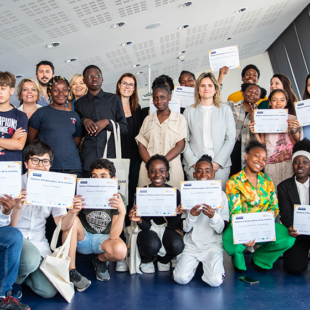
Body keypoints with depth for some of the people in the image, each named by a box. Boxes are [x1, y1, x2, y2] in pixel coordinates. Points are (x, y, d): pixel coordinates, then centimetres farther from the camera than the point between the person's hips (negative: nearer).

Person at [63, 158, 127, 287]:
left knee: (120, 251, -33)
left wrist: (122, 212, -40)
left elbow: (113, 236, -22)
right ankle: (71, 271, -18)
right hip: (83, 238, 1)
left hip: (103, 239, -1)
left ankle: (100, 260, 5)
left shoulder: (117, 199, -14)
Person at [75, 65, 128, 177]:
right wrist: (84, 121, -1)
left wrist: (107, 122, -8)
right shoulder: (80, 103, 12)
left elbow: (124, 128, 8)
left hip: (110, 156, 0)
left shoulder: (114, 99, 10)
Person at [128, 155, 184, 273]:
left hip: (165, 228, 2)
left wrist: (177, 214, -32)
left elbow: (172, 227, -11)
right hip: (149, 229, -1)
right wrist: (139, 220, -39)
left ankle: (164, 259, 8)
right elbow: (146, 226, -15)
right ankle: (146, 260, 5)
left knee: (177, 245, -31)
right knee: (152, 244, -35)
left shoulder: (174, 192, -12)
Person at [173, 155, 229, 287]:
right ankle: (194, 263, 17)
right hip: (191, 244, 1)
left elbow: (223, 229, -3)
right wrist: (192, 216, -19)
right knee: (181, 278, -15)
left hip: (212, 244, -1)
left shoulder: (221, 195, -1)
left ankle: (213, 265, 15)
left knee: (215, 281, -19)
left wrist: (214, 216, -22)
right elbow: (184, 229, 2)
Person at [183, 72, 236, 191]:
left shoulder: (225, 109, 11)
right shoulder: (189, 111, 10)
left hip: (220, 166, 0)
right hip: (194, 167, 0)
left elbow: (231, 138, 4)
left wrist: (218, 162, -6)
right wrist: (193, 162, -7)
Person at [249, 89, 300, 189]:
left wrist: (294, 131, -15)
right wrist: (255, 133, -7)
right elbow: (262, 144, 8)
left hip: (288, 161, 0)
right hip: (270, 162, 1)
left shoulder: (292, 119, 8)